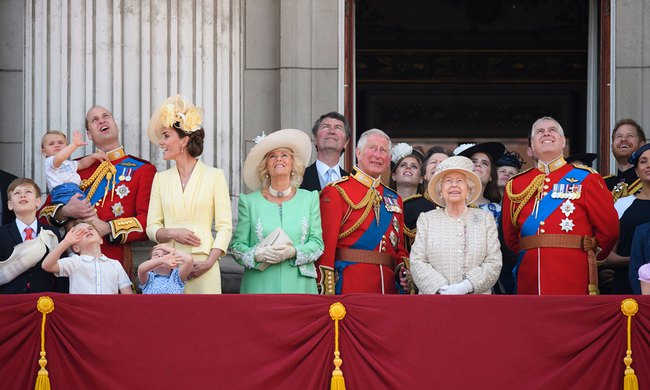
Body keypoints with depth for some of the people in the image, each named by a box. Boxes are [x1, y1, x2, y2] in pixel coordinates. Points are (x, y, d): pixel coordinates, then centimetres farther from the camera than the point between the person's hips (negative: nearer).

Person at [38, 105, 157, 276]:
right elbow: (42, 214, 16)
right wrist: (65, 212, -6)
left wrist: (108, 228, -16)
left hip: (116, 261, -2)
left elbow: (149, 221, -4)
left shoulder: (143, 169, 7)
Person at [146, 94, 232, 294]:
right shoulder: (161, 178, 13)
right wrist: (172, 233, -10)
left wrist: (210, 261, -13)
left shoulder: (214, 176, 2)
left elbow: (224, 226, -1)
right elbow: (151, 227, 11)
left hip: (202, 265, -3)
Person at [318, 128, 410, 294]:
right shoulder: (336, 192, -1)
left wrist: (403, 270, 2)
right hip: (350, 286, -6)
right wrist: (327, 292, -17)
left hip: (388, 285, 6)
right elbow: (326, 245, -8)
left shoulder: (394, 199, 18)